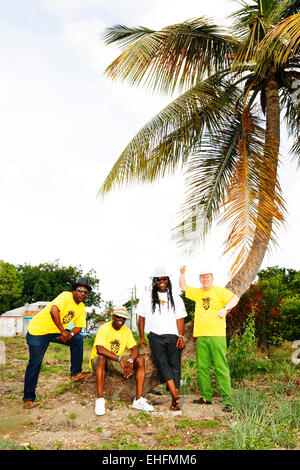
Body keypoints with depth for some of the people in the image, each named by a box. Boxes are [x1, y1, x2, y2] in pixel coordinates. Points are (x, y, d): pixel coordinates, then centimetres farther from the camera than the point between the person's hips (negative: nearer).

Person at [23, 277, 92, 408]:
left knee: (78, 339, 0)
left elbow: (78, 326, 3)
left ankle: (76, 373, 8)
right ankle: (28, 398, 9)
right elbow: (54, 311, -36)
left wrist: (70, 335, -19)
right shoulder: (66, 296, -21)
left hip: (57, 331, 8)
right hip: (38, 329, -7)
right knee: (35, 363, -6)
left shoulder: (81, 308, 3)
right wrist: (63, 331, -29)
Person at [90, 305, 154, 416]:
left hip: (118, 362, 5)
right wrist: (120, 359, -38)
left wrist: (130, 361, -29)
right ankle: (100, 399, -35)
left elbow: (134, 349, -7)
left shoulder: (126, 330, 1)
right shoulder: (104, 328, -17)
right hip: (97, 361, -5)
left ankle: (138, 399, -18)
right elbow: (100, 349, -32)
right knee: (102, 357, -39)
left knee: (140, 360, -13)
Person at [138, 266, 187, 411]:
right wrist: (142, 337, 9)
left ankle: (174, 402, -4)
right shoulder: (147, 299, 15)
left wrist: (181, 336, -1)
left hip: (173, 336, 1)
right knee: (162, 363, -17)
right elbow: (141, 318, 15)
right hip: (155, 336, -1)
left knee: (175, 364, -6)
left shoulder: (176, 299, 16)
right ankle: (176, 395, -24)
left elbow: (180, 320, 11)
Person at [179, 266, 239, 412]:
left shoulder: (219, 291, 4)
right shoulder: (197, 293, 20)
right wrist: (182, 273, 15)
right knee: (202, 367, 8)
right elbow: (183, 286, 28)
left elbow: (235, 298, -8)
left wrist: (225, 308, -23)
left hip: (217, 335, -5)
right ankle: (206, 397, 19)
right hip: (201, 336, 6)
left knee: (221, 367, -7)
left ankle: (227, 400, -4)